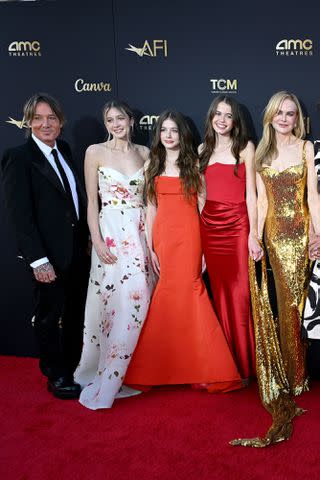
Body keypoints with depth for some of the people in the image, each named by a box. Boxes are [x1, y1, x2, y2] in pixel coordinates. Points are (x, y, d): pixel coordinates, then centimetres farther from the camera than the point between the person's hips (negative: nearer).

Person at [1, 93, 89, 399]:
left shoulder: (63, 150, 8)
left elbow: (77, 197, 10)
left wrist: (87, 238, 5)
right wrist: (38, 260, -20)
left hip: (77, 249, 7)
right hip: (49, 253, -7)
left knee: (76, 311, 18)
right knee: (50, 314, 10)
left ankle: (74, 367, 38)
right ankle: (56, 375, 30)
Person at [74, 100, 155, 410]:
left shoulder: (144, 153, 11)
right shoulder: (95, 152, 1)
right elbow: (92, 201, -1)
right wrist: (97, 241, -9)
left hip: (141, 233, 4)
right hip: (111, 232, -3)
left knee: (138, 300, 2)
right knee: (117, 302, -5)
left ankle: (128, 372, 19)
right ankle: (105, 382, 12)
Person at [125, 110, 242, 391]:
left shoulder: (194, 164, 5)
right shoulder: (152, 166, 12)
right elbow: (151, 208, 10)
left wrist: (205, 248, -5)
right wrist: (150, 247, 3)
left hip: (188, 235, -2)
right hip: (162, 236, 2)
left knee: (186, 292, -6)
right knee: (169, 293, 2)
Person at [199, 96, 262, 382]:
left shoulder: (245, 148, 3)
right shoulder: (203, 149, 14)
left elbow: (251, 194, -2)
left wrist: (253, 234, -10)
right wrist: (199, 234, 7)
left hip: (237, 225, -3)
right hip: (209, 225, 4)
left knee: (239, 295, -3)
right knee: (219, 293, 7)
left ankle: (243, 366, 10)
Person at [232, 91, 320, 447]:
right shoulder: (261, 153, 10)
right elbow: (261, 200, 6)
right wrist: (256, 237, -2)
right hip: (273, 233, 2)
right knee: (279, 304, 7)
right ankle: (283, 377, 23)